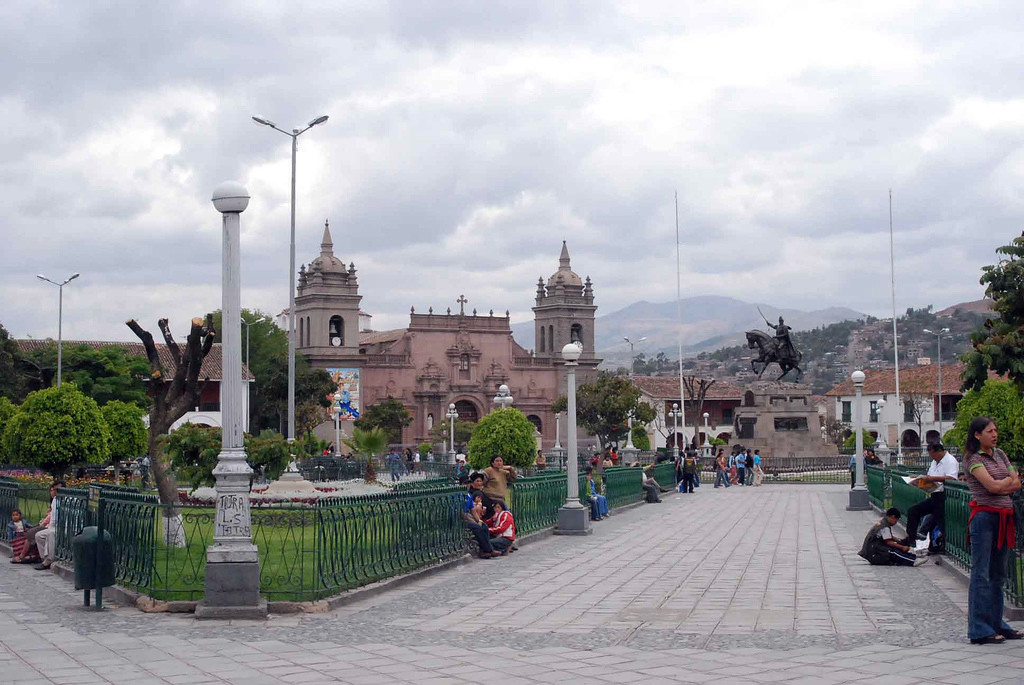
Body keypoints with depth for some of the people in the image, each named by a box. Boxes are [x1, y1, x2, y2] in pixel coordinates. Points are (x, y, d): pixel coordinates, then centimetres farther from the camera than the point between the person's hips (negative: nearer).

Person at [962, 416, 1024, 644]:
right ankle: (980, 630, -3)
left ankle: (996, 624, 20)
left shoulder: (1000, 454, 14)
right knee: (981, 575, -5)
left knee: (998, 574, 12)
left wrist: (1001, 487, -9)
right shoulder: (973, 458, -7)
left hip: (1003, 518, 7)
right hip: (984, 516, -7)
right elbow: (993, 486, -17)